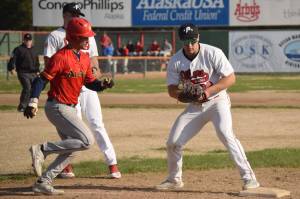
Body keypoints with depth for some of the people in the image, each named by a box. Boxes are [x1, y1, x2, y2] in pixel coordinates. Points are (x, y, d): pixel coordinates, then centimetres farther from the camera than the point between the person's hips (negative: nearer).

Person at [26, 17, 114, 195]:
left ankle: (43, 182, 18)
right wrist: (33, 103, -28)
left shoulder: (85, 58, 9)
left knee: (70, 150, 13)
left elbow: (90, 82, 14)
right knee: (87, 141, -16)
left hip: (69, 109, 10)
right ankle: (42, 149, -10)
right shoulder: (61, 57, -17)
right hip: (57, 108, -10)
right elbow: (42, 80, -19)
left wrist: (103, 85, -8)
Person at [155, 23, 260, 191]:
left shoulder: (213, 53, -17)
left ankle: (249, 177, -27)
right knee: (173, 142, 1)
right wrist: (181, 92, -23)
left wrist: (208, 91, -26)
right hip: (194, 106, 5)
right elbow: (171, 90, 1)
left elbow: (231, 78, -17)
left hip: (217, 100, -5)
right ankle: (174, 179, 27)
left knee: (225, 133, -29)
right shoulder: (175, 61, -4)